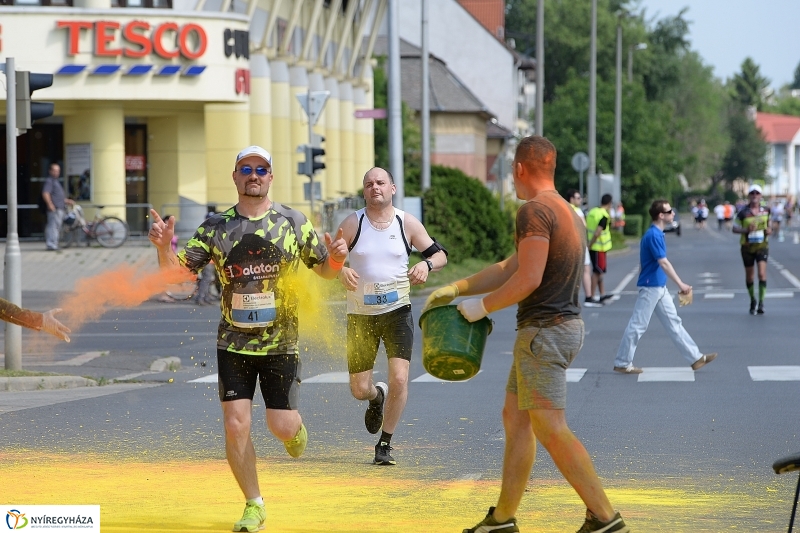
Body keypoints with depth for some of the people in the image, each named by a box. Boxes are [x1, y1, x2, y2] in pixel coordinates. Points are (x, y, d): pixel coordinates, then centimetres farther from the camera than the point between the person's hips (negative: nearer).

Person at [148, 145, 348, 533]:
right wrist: (163, 246, -22)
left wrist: (336, 258, -15)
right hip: (234, 344, 1)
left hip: (281, 343, -1)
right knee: (236, 426, -6)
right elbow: (176, 272, -2)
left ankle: (295, 428, 35)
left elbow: (326, 270, 8)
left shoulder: (293, 222, -1)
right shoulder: (216, 226, 0)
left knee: (281, 427, -4)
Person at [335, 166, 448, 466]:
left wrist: (427, 264, -18)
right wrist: (341, 271, -26)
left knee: (399, 378, -17)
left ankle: (385, 444, 1)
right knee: (359, 390, 3)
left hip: (397, 311, 0)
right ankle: (378, 397, 42)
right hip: (360, 315, 0)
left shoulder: (407, 224, 0)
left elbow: (440, 255, 6)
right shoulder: (353, 223, -3)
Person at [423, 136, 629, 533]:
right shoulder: (567, 213, 17)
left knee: (551, 430, -10)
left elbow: (528, 279, -22)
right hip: (563, 325, 10)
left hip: (545, 332, -10)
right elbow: (511, 268, 21)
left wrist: (483, 306, -9)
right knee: (515, 417, 14)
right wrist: (456, 289, 22)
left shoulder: (535, 211, -15)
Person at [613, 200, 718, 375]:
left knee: (673, 323, 10)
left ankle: (695, 357, 11)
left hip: (660, 288, 10)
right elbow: (664, 263, -23)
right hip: (650, 288, -10)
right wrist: (681, 284, -23)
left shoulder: (657, 234, 11)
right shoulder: (653, 235, -19)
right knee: (637, 326, -2)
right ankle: (622, 363, 6)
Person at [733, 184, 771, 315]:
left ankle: (761, 303, -13)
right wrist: (746, 230, -20)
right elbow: (735, 228, -1)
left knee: (762, 273, -15)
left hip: (762, 246, 0)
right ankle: (753, 301, 29)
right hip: (747, 246, 0)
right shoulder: (743, 212, -6)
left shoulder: (766, 211, 2)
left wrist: (769, 230, -4)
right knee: (749, 276, 9)